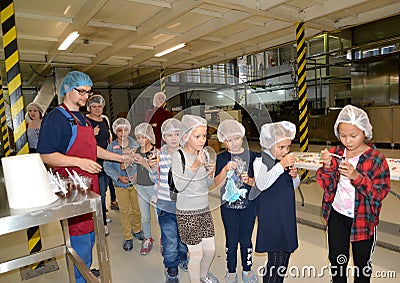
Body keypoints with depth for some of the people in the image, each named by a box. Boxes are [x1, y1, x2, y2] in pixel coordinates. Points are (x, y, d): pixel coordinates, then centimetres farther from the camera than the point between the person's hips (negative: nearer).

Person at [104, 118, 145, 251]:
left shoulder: (134, 144, -5)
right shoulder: (111, 147, -8)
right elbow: (107, 166, -6)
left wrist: (137, 173, -17)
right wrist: (118, 177, -16)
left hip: (135, 182, 1)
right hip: (120, 184, -1)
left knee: (137, 208, 14)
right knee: (124, 211, 8)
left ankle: (136, 230, 38)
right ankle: (127, 237, 23)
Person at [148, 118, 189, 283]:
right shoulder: (160, 154, -6)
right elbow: (156, 180, 6)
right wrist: (152, 168, -14)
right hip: (165, 204, -1)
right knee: (169, 240, 7)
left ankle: (182, 258, 48)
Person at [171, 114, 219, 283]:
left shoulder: (203, 154, 1)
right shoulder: (178, 156, -16)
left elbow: (208, 185, 8)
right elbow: (179, 185, -25)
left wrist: (210, 174, -12)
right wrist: (195, 166, -31)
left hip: (204, 209, 6)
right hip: (187, 213, -6)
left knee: (210, 250, 17)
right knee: (196, 253, 6)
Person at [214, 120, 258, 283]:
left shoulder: (252, 156, -3)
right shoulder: (221, 158, -4)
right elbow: (217, 184, -8)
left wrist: (249, 180, -21)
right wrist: (225, 169, -23)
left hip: (248, 205, 0)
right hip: (228, 206, 0)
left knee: (246, 239, 13)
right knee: (231, 240, 12)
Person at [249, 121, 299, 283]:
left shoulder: (287, 160, 5)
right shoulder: (260, 161, -14)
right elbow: (261, 184, -31)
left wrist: (295, 175, -6)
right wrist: (281, 166, -33)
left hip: (287, 214, 7)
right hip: (270, 217, -7)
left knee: (285, 254, 16)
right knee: (276, 258, -1)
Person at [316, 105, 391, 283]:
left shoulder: (376, 158, -13)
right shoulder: (335, 153, -4)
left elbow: (379, 193, -15)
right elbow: (326, 185, -3)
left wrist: (356, 176, -30)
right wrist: (327, 166, -22)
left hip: (363, 219, -2)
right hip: (337, 215, 2)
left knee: (362, 265, 18)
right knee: (337, 260, 15)